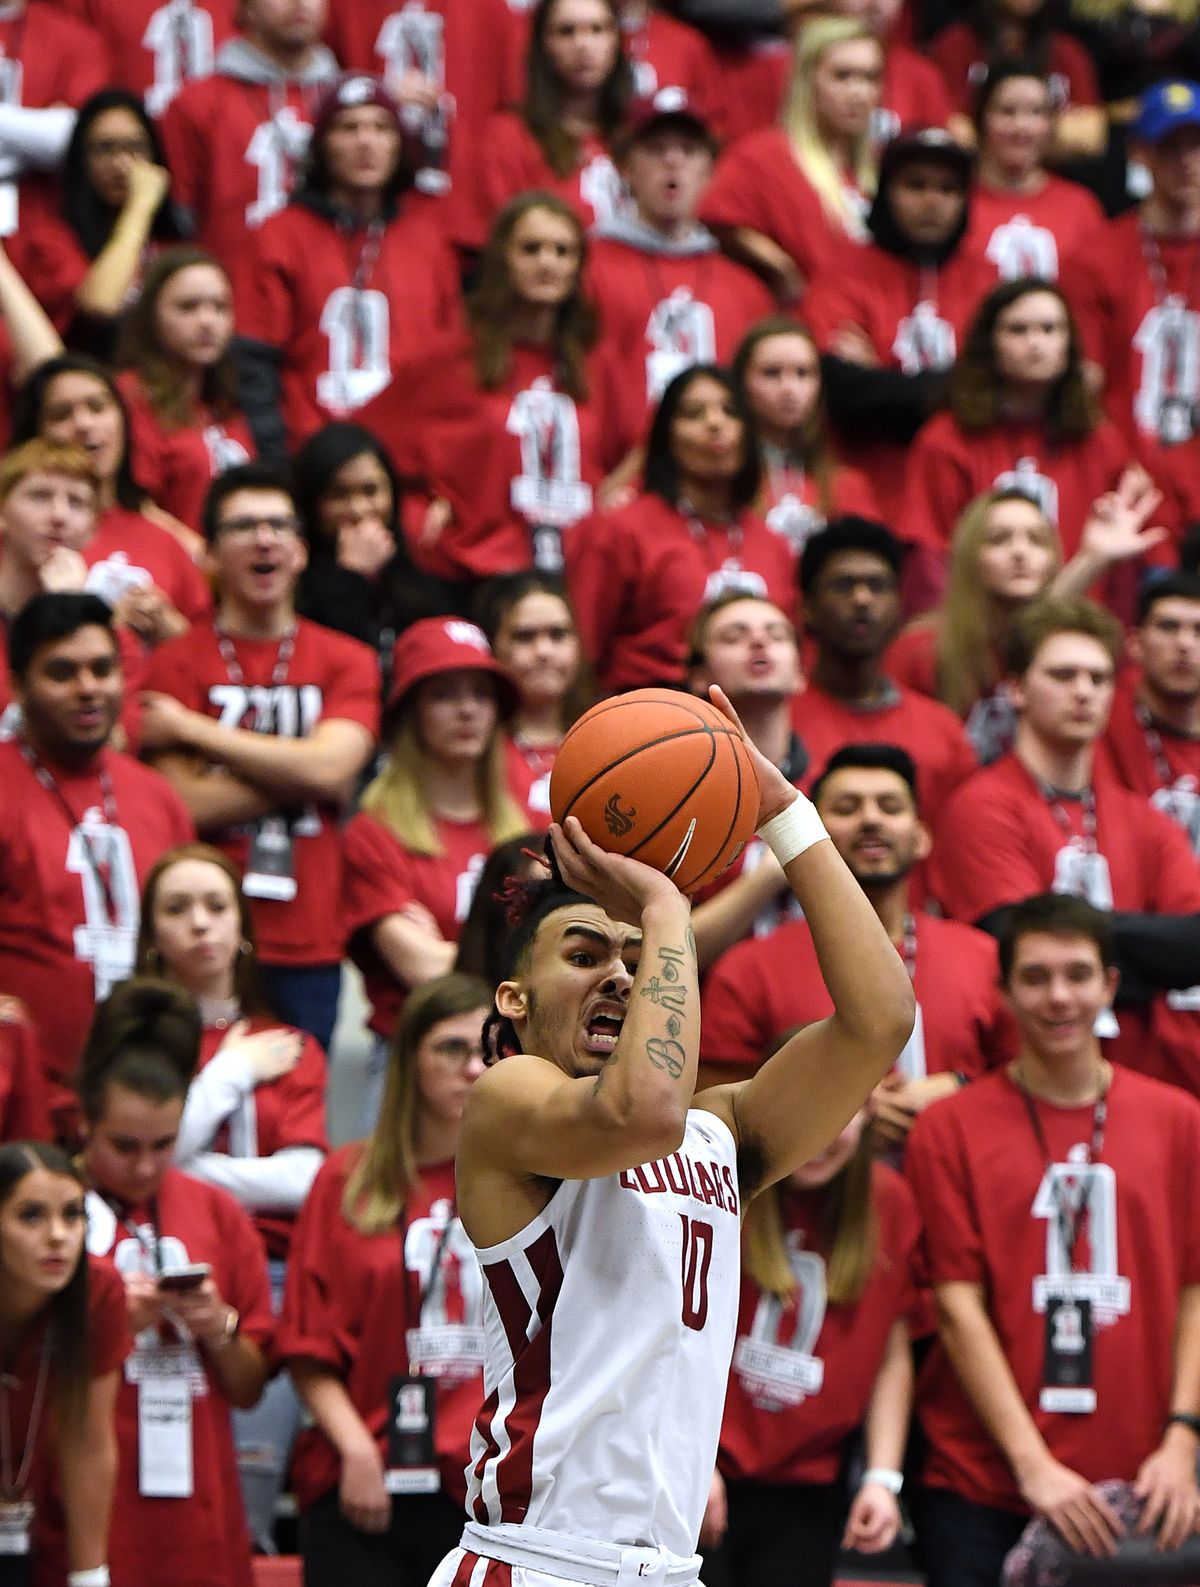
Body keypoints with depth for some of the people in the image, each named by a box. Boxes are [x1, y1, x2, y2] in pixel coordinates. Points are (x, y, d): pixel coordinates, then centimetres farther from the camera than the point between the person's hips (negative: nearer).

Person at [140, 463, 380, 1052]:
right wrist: (296, 774, -6)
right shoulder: (176, 663, 3)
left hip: (309, 952, 2)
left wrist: (191, 728, -4)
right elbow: (188, 803, -8)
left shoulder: (346, 662, 10)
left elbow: (328, 767, -8)